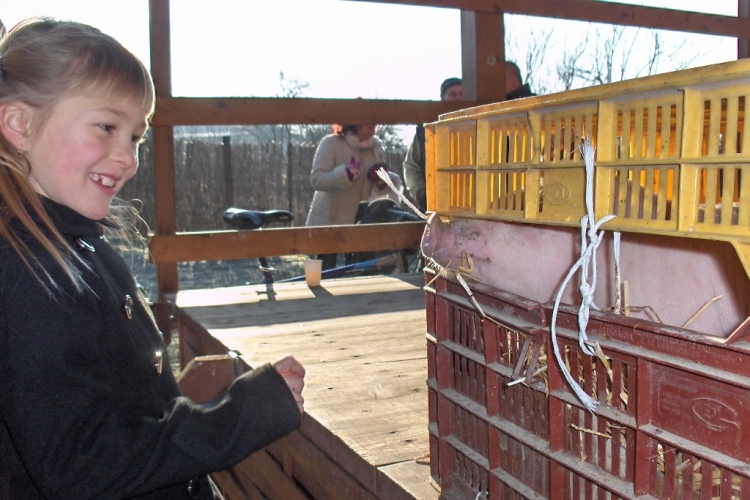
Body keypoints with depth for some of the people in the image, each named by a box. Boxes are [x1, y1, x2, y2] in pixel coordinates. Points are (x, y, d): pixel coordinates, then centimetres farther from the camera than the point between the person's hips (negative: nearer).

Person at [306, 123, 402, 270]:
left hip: (360, 222, 5)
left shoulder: (376, 146, 4)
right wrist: (347, 173, -36)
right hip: (329, 222, -5)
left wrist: (382, 182, -12)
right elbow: (316, 179, -23)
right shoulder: (330, 143, -13)